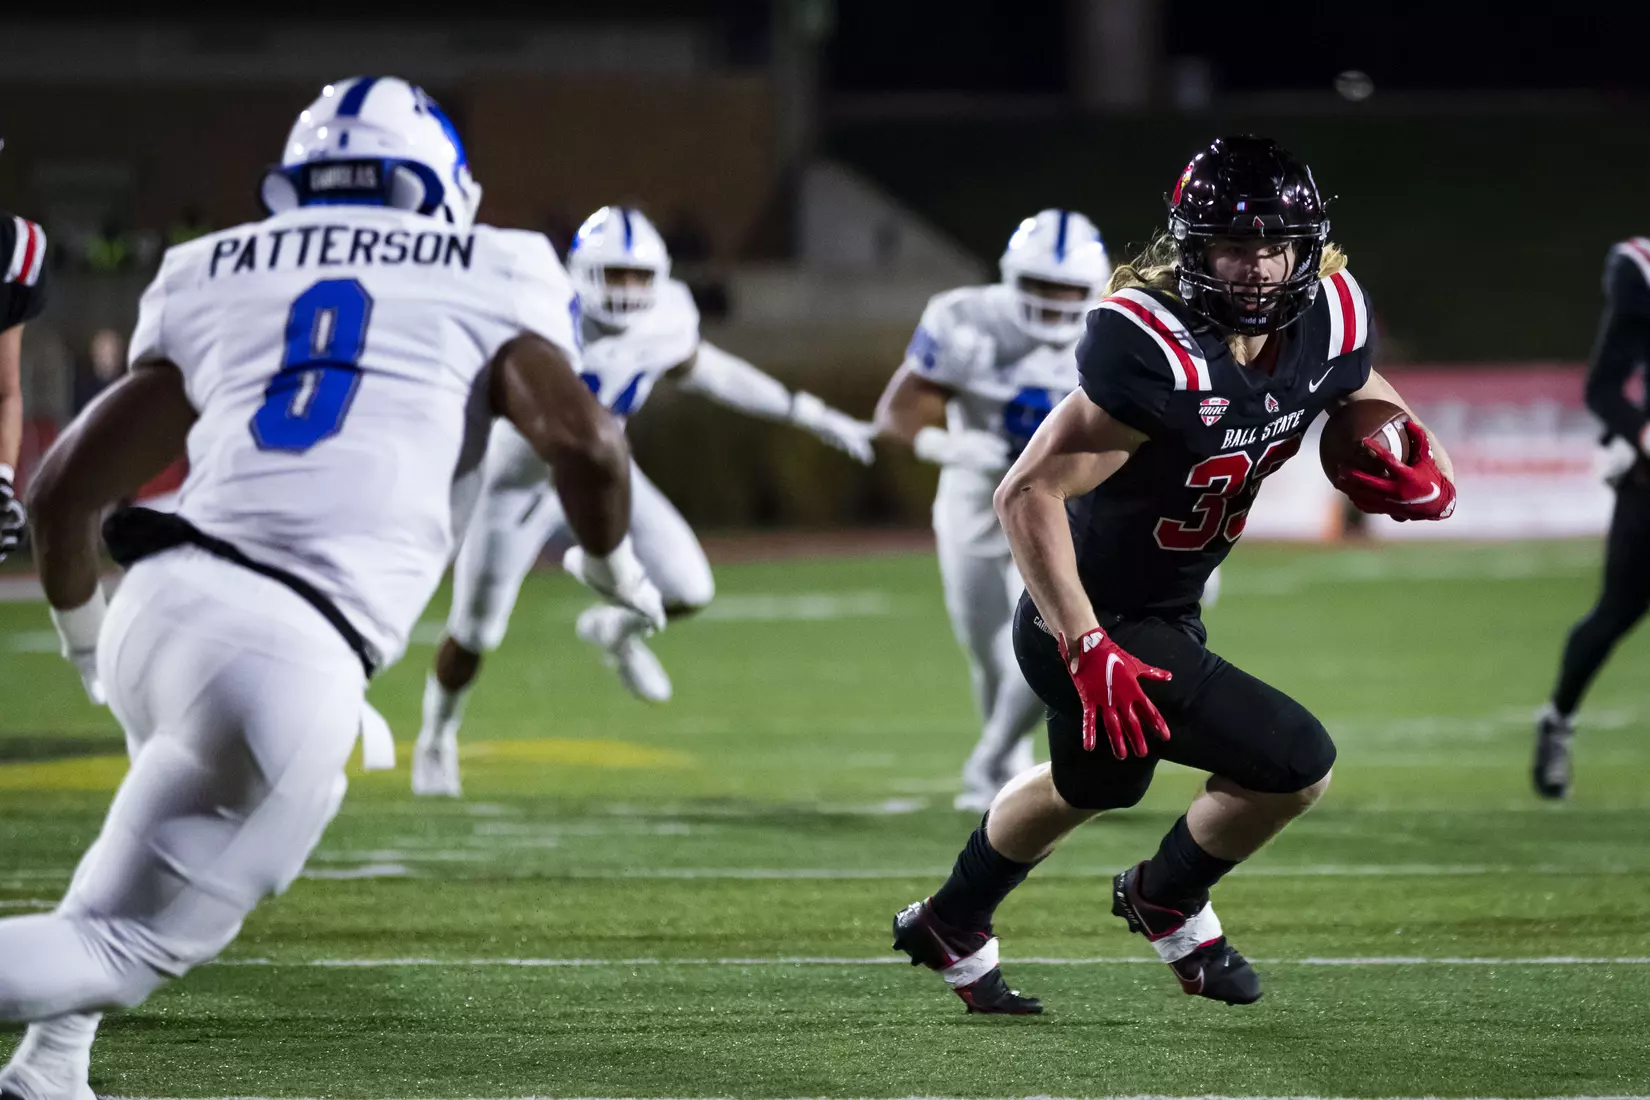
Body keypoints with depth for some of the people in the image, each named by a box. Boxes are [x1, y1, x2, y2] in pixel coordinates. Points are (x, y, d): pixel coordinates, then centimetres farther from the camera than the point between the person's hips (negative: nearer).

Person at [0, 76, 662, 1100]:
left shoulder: (214, 284, 21)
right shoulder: (487, 281, 13)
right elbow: (582, 441, -2)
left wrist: (83, 630, 36)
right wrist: (612, 559, 19)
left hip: (164, 595, 5)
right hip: (293, 661, -5)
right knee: (136, 944, 2)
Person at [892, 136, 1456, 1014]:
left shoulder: (1327, 323, -8)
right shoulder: (1154, 349, -31)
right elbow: (1028, 494, -31)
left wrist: (1422, 480, -15)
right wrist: (1089, 651, -35)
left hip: (1166, 608, 9)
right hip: (1104, 627, -9)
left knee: (1092, 782, 32)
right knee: (1296, 762, -12)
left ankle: (950, 928, 56)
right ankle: (1167, 902, 17)